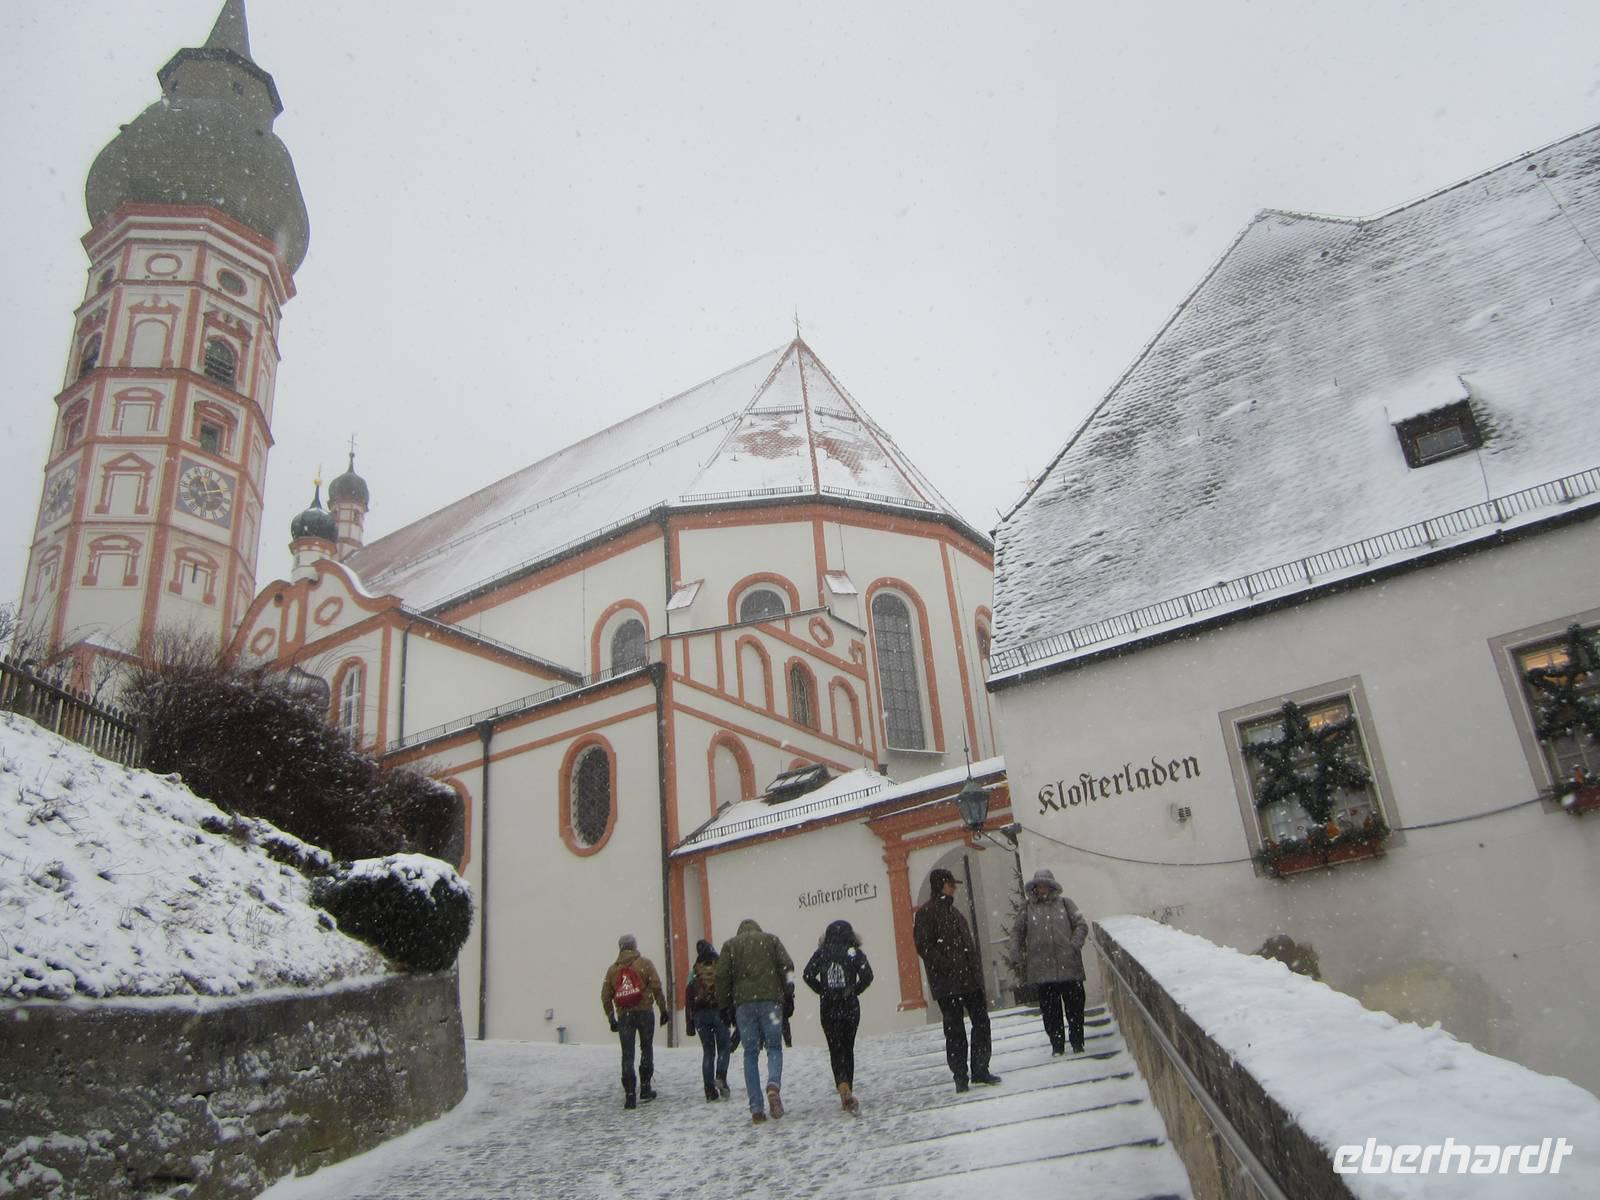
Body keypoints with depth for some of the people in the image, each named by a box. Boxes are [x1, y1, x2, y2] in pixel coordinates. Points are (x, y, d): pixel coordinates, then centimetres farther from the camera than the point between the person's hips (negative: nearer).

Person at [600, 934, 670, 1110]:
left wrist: (611, 1018, 17)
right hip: (644, 1012, -2)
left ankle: (629, 1095, -3)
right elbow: (656, 988, -6)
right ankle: (645, 1088, 13)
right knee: (646, 1049, 14)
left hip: (623, 1016, 2)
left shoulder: (612, 969, 11)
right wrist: (663, 1009, -1)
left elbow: (606, 997, 10)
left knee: (627, 1055, 3)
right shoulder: (645, 963, 2)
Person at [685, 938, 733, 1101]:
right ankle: (721, 1077, -13)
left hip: (700, 1015, 2)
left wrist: (690, 1024, 7)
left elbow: (688, 998, 4)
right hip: (719, 1013, -2)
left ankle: (710, 1090, 4)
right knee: (724, 1048, 10)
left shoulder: (694, 973, 5)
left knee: (707, 1051, 8)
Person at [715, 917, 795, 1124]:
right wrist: (789, 994, 3)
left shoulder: (730, 944, 14)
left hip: (743, 1003, 1)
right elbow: (787, 965, 2)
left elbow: (722, 976, 5)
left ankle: (756, 1109, 1)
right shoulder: (771, 939, 14)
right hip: (771, 1000, 0)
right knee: (774, 1047, 8)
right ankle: (773, 1085, -22)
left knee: (751, 1053, 7)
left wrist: (725, 1006, 10)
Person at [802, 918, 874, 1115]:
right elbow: (867, 975, -13)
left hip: (828, 1009, 0)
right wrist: (854, 991, 1)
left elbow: (807, 975, -9)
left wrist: (823, 991, 2)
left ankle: (844, 1088, -18)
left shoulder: (822, 953, 0)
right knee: (848, 1049, 16)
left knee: (836, 1051, 3)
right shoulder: (854, 953, -2)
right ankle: (848, 1090, 20)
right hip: (850, 1007, 0)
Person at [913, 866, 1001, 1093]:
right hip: (947, 985, -7)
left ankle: (980, 1070, 19)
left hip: (971, 980, 7)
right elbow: (924, 946, -14)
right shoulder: (926, 912, -6)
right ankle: (960, 1076, 10)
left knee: (981, 1023, 7)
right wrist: (949, 966, -21)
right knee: (954, 1030, 0)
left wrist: (977, 971, 14)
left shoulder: (954, 911, 19)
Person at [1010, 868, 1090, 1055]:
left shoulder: (1064, 903, 8)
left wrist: (1075, 945, -7)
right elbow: (1017, 932, 14)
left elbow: (1081, 925, 7)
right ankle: (1057, 1045, 12)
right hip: (1042, 968, 0)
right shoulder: (1027, 908, 9)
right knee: (1050, 1009, 2)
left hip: (1068, 965, 0)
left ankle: (1077, 1042, 17)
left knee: (1075, 1005, 3)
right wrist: (1016, 954, 2)